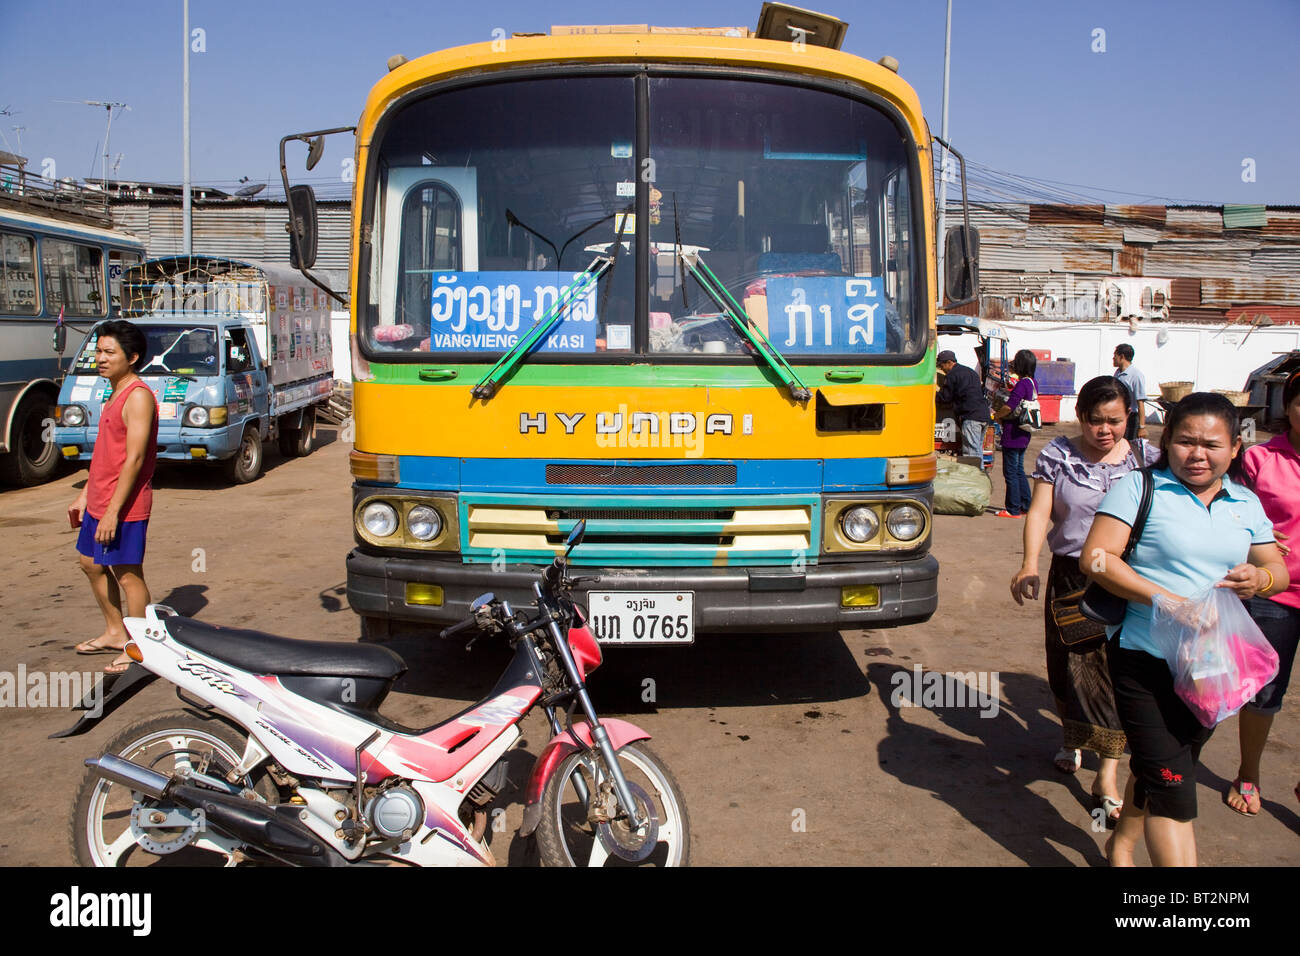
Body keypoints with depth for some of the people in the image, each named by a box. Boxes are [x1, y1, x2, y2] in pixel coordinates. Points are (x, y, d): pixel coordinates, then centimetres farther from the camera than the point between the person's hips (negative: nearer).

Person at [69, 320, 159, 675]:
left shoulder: (138, 396, -17)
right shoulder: (115, 395, 14)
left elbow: (134, 459, -22)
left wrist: (113, 511, -24)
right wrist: (85, 496, 21)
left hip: (124, 506, -10)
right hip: (99, 503, 10)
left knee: (127, 574, -2)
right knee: (91, 564, 21)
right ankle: (115, 633, 35)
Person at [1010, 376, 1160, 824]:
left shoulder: (1146, 457, 1)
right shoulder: (1057, 455, -1)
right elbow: (1039, 511, -7)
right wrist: (1029, 564, -22)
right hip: (1070, 575, 1)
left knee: (1119, 669, -4)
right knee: (1071, 663, 10)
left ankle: (1108, 774, 1)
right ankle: (1073, 737, 38)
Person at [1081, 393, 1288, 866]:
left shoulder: (1245, 503, 11)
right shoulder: (1139, 488, -8)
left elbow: (1278, 568, 16)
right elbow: (1095, 558, -16)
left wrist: (1261, 579, -9)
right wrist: (1169, 601, -24)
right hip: (1145, 661, -6)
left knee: (1156, 770, 20)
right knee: (1172, 786, -9)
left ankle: (1122, 842, 41)